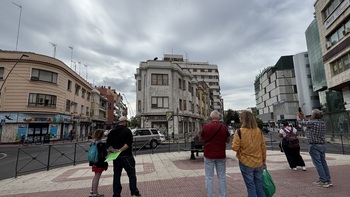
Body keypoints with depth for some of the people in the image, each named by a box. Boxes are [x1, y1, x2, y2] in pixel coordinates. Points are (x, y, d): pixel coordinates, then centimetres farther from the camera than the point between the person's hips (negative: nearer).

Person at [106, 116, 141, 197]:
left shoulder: (112, 132, 9)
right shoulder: (127, 131, -10)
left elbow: (108, 144, 4)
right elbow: (128, 143, -22)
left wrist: (113, 150, -9)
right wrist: (120, 150, -21)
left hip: (116, 157, 6)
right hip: (126, 157, -6)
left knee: (116, 176, 14)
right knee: (132, 175, 6)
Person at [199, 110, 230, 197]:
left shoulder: (206, 127, -10)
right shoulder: (224, 127, -6)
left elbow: (201, 139, 5)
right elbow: (227, 140, 7)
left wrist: (199, 135, 23)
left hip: (209, 155, -2)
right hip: (221, 155, 2)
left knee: (209, 177, 8)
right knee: (222, 177, 14)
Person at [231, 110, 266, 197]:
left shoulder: (239, 131, -16)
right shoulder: (259, 131, -2)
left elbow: (235, 147, -14)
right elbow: (263, 147, 4)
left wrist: (235, 138, 3)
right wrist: (264, 160, 15)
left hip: (246, 163, -4)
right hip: (258, 163, 4)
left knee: (250, 186, 9)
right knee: (259, 185, 18)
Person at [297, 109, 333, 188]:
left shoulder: (312, 123, -15)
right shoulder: (322, 123, 8)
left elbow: (300, 122, -1)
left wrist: (298, 116, 19)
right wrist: (303, 117, 29)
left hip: (314, 146, -8)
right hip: (322, 145, 8)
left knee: (318, 163, -1)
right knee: (323, 163, 13)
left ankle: (323, 181, 2)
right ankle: (328, 180, 18)